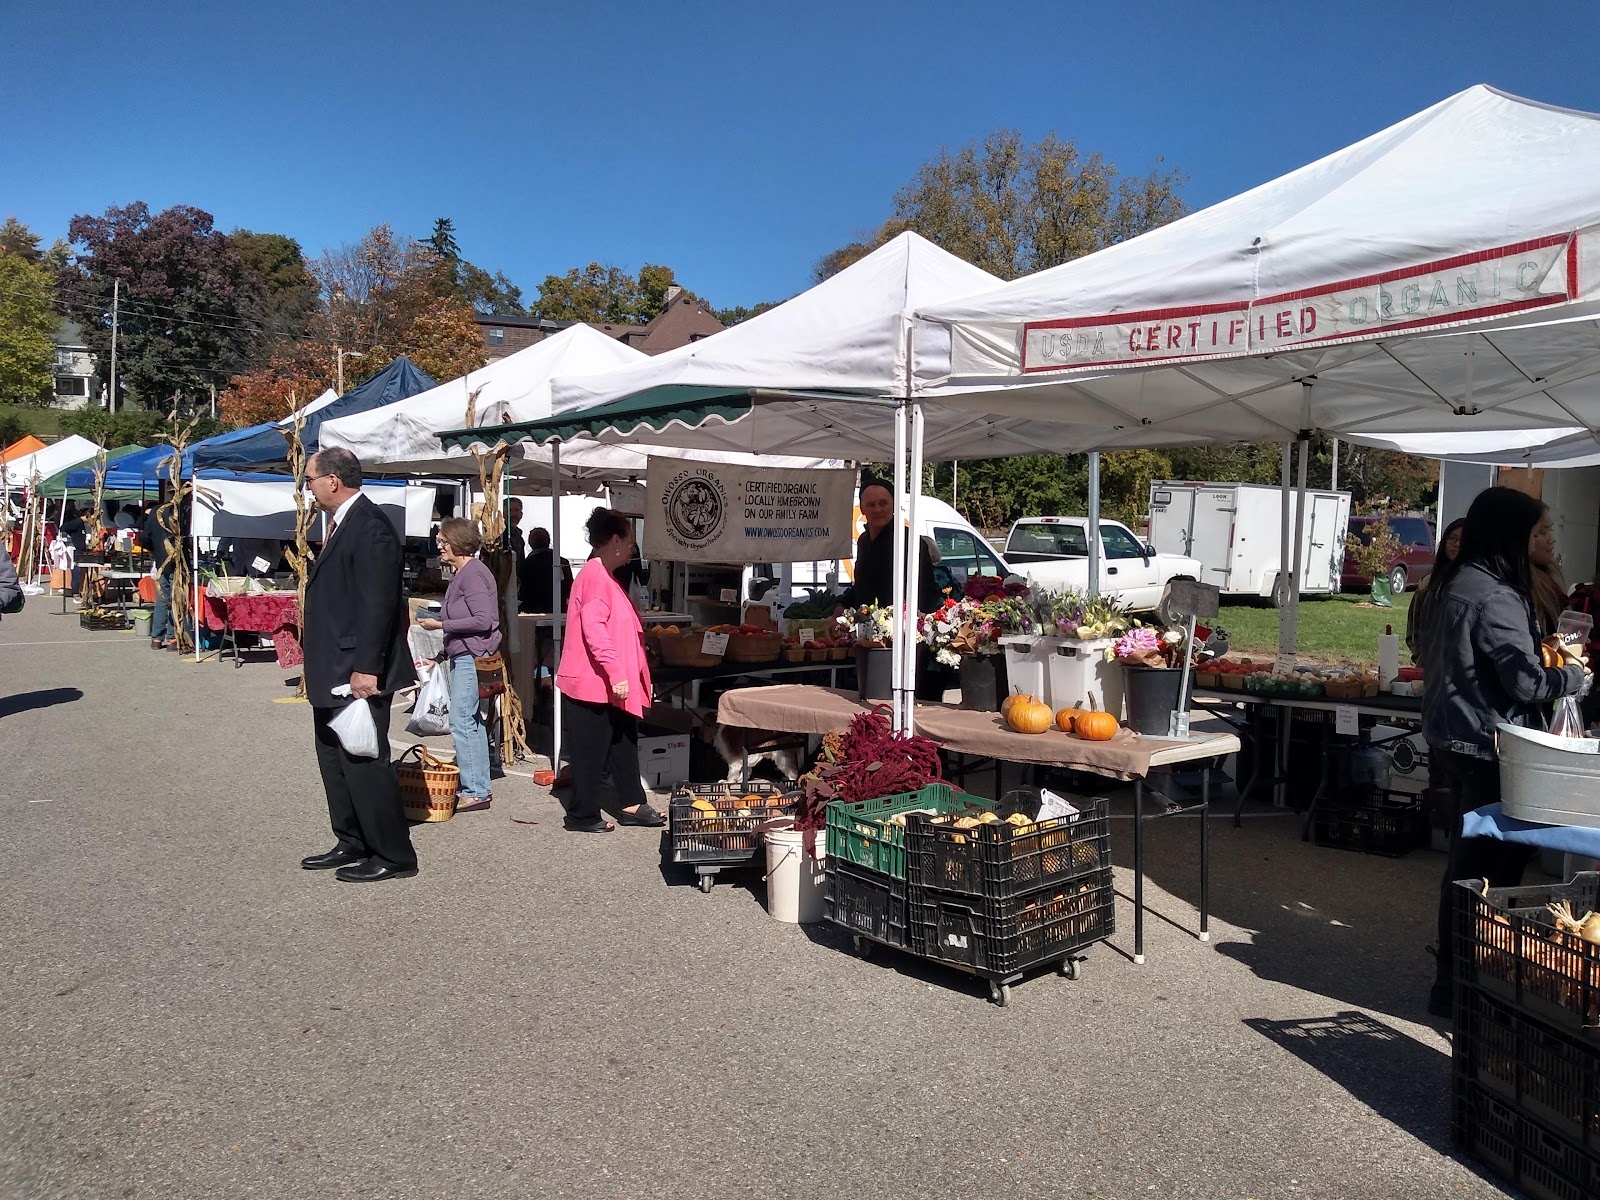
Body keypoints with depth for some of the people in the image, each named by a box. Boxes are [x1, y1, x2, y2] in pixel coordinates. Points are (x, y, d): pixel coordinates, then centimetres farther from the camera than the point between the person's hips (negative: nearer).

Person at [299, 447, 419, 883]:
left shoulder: (370, 527, -17)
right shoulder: (342, 523, 14)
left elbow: (378, 604, -23)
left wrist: (365, 668, -25)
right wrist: (318, 666, 19)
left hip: (357, 672, -11)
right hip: (332, 675, 11)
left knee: (365, 764, -4)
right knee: (335, 760, 18)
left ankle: (393, 856, 7)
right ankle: (352, 844, 31)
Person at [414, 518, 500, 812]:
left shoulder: (473, 573, -13)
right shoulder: (462, 573, 17)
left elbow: (483, 620, -19)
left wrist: (441, 625, -14)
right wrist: (445, 653, 17)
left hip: (471, 657, -10)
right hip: (462, 656, 10)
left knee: (461, 721, -9)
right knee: (471, 722, 13)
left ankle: (475, 791, -5)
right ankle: (479, 788, 19)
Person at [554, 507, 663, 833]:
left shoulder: (604, 577, 17)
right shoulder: (595, 576, -17)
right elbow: (594, 630, -26)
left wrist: (623, 674, 25)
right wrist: (616, 674, -27)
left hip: (608, 684, 11)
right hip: (594, 684, -11)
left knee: (623, 745, 15)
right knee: (592, 753, 0)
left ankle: (632, 806, 24)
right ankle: (583, 815, 10)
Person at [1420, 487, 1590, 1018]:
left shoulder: (1453, 587, 11)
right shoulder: (1496, 597, -18)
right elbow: (1527, 683, -20)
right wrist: (1576, 675, 0)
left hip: (1453, 743, 10)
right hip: (1487, 750, -10)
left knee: (1469, 857, 17)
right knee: (1486, 864, -2)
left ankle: (1455, 974, 28)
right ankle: (1457, 985, 7)